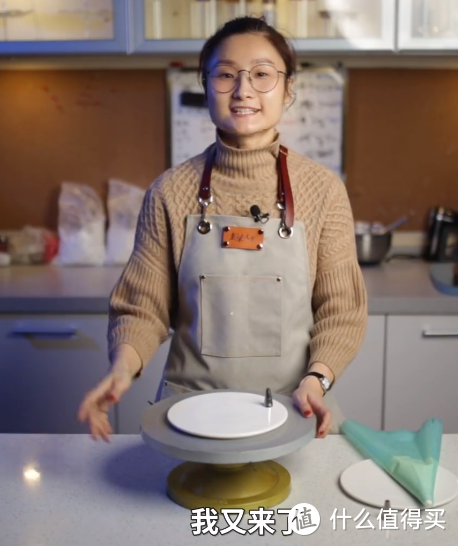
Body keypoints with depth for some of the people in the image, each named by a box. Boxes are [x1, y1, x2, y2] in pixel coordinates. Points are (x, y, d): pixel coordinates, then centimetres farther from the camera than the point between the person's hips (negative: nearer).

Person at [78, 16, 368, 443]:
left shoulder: (322, 189, -7)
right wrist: (122, 368, -21)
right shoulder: (171, 192, -6)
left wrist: (316, 379, -19)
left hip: (291, 411, 0)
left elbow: (341, 310, -4)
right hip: (191, 410, 1)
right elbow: (142, 308, -3)